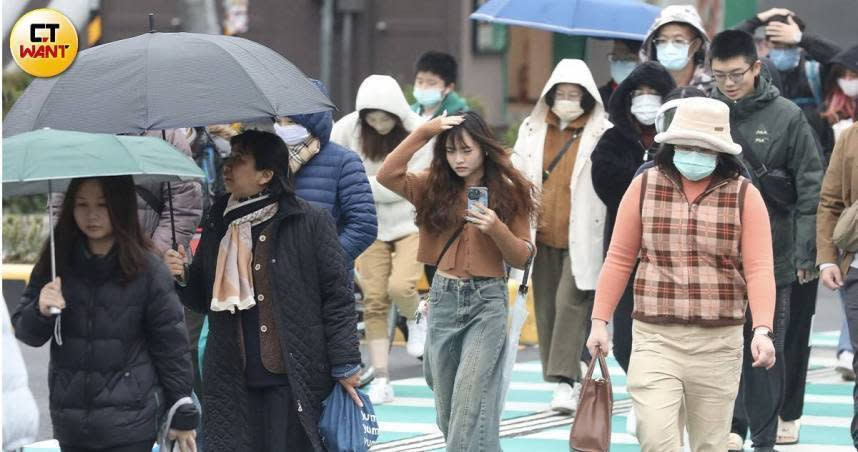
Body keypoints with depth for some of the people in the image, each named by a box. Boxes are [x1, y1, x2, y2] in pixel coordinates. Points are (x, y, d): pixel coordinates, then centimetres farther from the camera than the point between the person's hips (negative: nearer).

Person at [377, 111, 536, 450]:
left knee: (472, 400, -13)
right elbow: (387, 175, -10)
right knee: (446, 404, 11)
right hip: (444, 296, 4)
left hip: (487, 299, -4)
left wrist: (496, 229, -19)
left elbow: (521, 258, 0)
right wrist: (423, 132, -13)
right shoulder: (434, 187, 3)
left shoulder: (508, 193, -2)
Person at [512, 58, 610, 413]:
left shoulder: (602, 134, -3)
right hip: (542, 235, 5)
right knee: (546, 306, 6)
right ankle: (566, 380, 15)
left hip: (581, 237, -5)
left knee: (571, 304, -14)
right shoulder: (532, 129, 11)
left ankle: (566, 382, -17)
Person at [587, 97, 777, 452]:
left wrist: (762, 330, -21)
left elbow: (759, 269, -8)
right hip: (655, 339, 0)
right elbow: (619, 260, 7)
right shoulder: (644, 187, 3)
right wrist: (600, 320, 3)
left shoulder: (745, 196, -1)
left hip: (718, 343, 0)